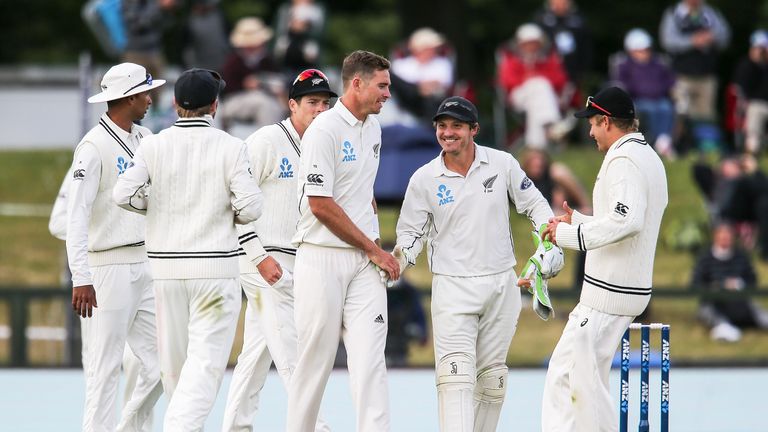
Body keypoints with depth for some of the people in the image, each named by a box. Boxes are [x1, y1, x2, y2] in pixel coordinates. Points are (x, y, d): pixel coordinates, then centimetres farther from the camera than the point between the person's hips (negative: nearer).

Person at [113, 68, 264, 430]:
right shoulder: (230, 147, -6)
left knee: (173, 359, 15)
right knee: (206, 362, -7)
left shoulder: (153, 146, 1)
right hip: (215, 265, -3)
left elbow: (124, 194, -10)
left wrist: (158, 207, 9)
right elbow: (250, 207, -11)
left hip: (165, 265, 3)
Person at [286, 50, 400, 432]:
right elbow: (321, 204, -15)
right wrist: (374, 249, -8)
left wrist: (378, 248, 14)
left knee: (370, 357, -5)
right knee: (315, 359, -1)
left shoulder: (373, 128, 14)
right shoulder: (324, 131, -11)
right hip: (323, 258, -6)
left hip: (364, 261, 6)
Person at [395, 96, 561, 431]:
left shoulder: (502, 164, 0)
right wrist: (394, 264, -12)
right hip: (452, 287, -2)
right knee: (456, 374, -15)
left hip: (501, 286, 2)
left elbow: (534, 204, 10)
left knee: (492, 377, 9)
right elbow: (412, 232, 5)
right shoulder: (424, 179, -1)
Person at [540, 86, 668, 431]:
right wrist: (578, 222, 19)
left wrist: (570, 234, -20)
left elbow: (627, 221, -29)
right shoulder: (651, 159, 17)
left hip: (609, 292, -11)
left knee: (585, 380, -7)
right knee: (563, 370, 14)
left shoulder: (624, 159, -15)